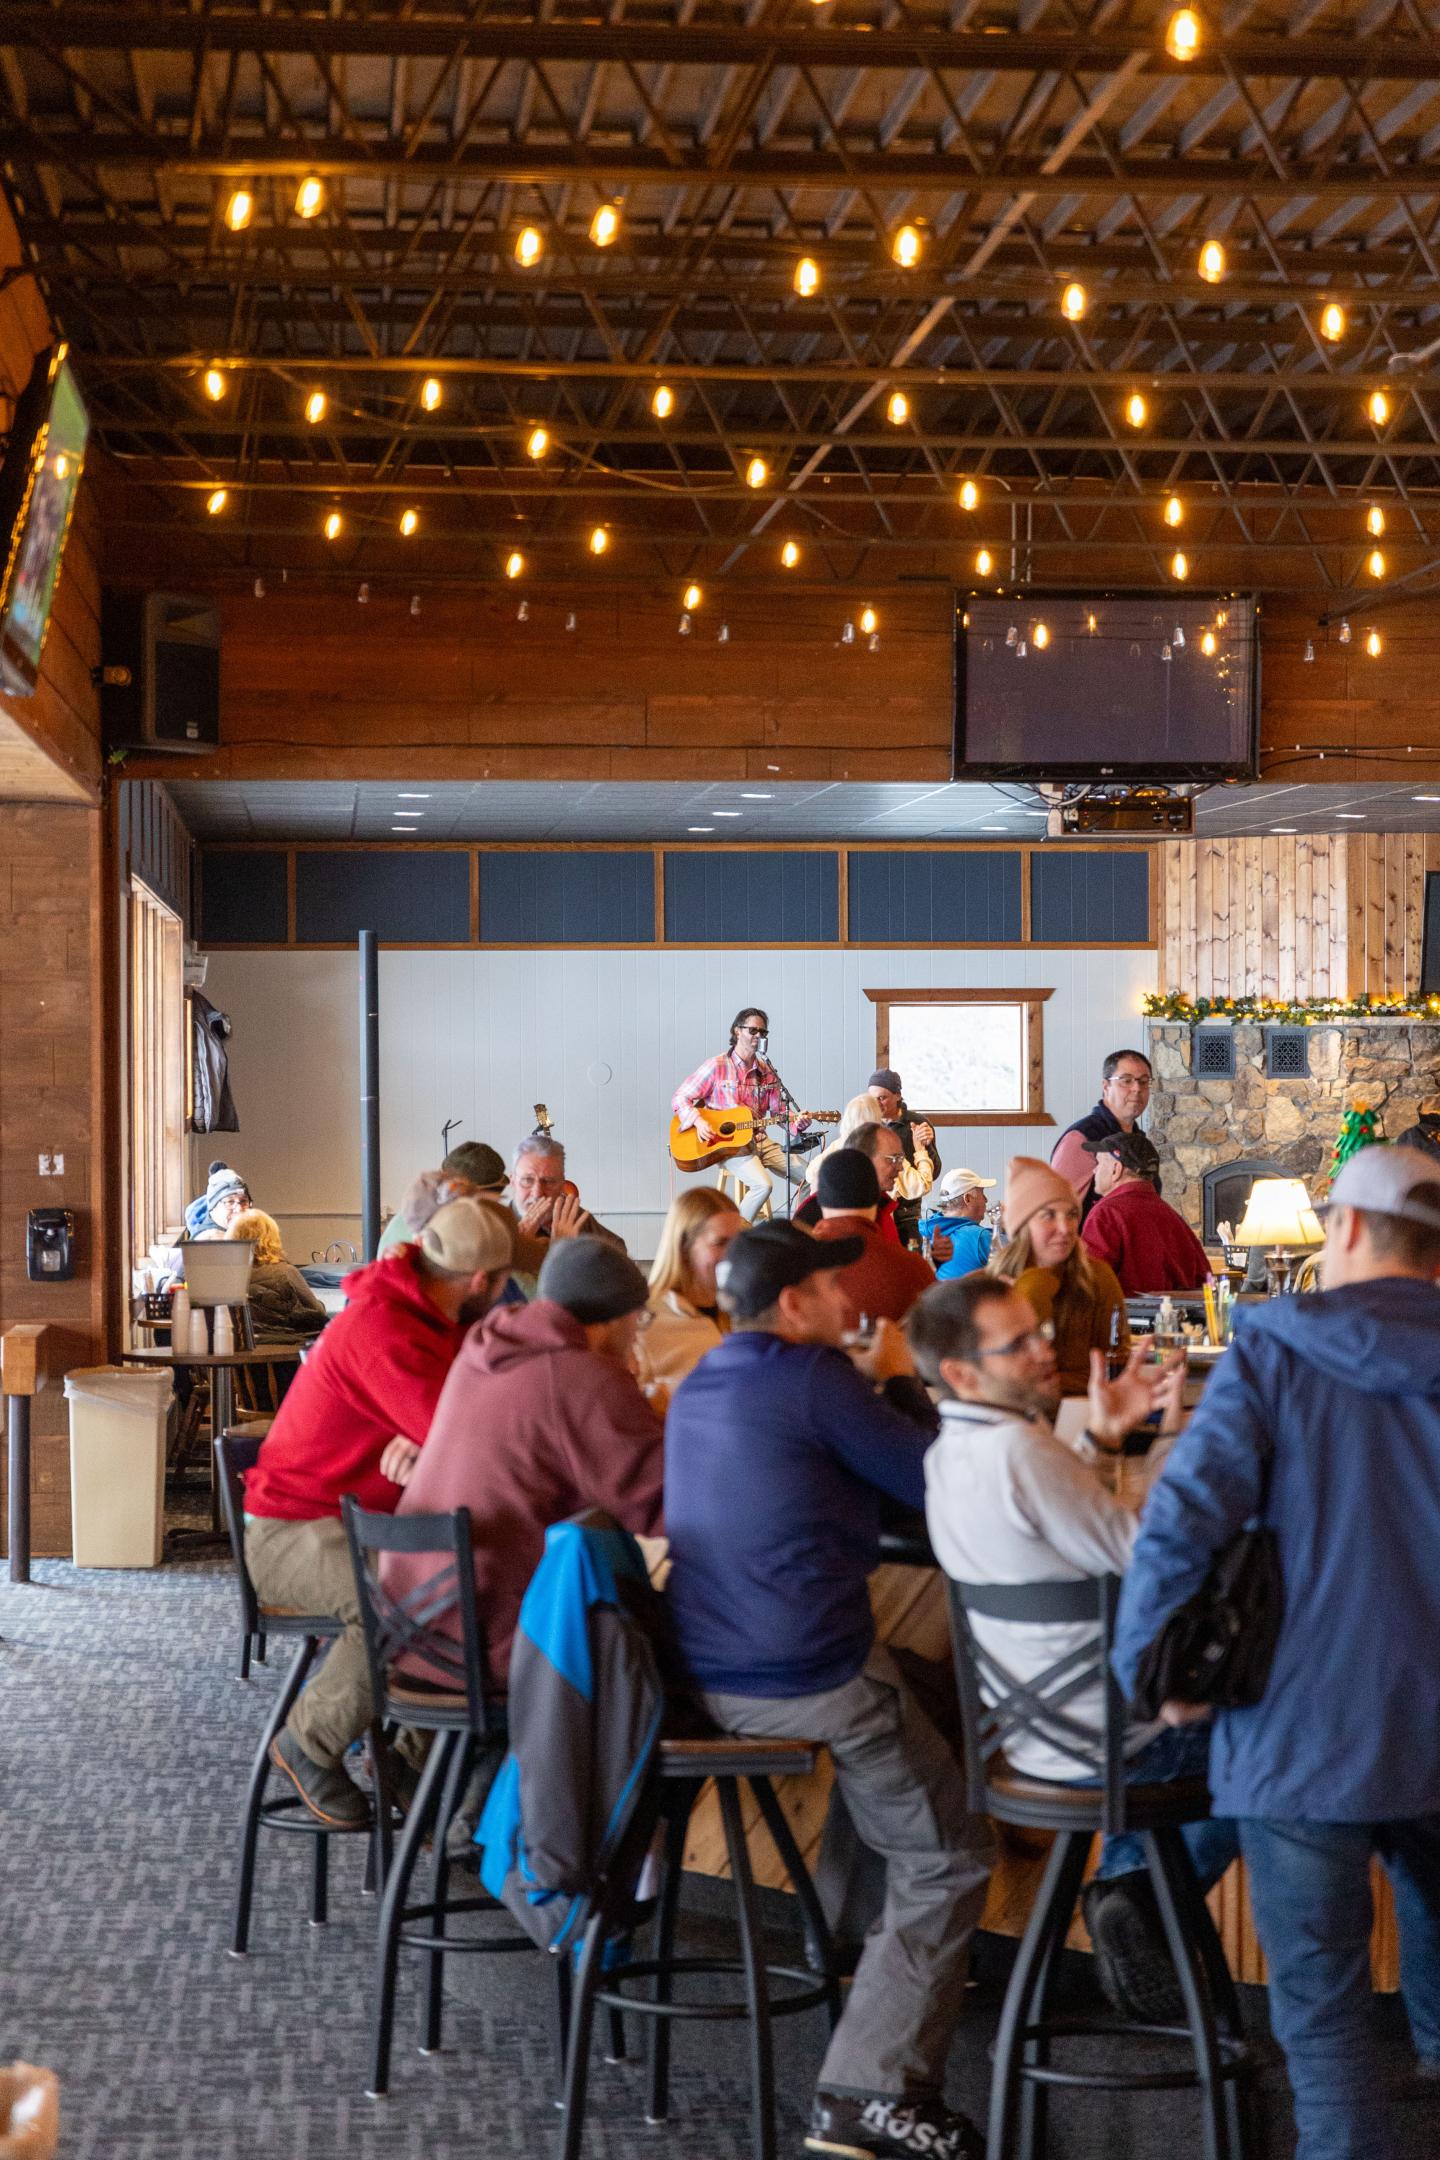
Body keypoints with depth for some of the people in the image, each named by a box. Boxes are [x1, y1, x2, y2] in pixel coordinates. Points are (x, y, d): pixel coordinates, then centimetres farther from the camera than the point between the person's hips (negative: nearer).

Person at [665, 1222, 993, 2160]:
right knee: (948, 1860, 4)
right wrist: (900, 1382, 7)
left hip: (710, 1670, 9)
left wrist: (867, 1384, 16)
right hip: (811, 1673, -9)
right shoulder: (812, 1376, -13)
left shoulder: (699, 1386, 12)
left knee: (918, 1690, 35)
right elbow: (934, 1478, -8)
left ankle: (857, 1939, 41)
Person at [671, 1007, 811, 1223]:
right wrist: (699, 1122, -20)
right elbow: (679, 1099, -4)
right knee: (764, 1184, -31)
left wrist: (796, 1123, -7)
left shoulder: (767, 1073, 13)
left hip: (760, 1140, 6)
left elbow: (778, 1112, 14)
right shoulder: (717, 1066, -5)